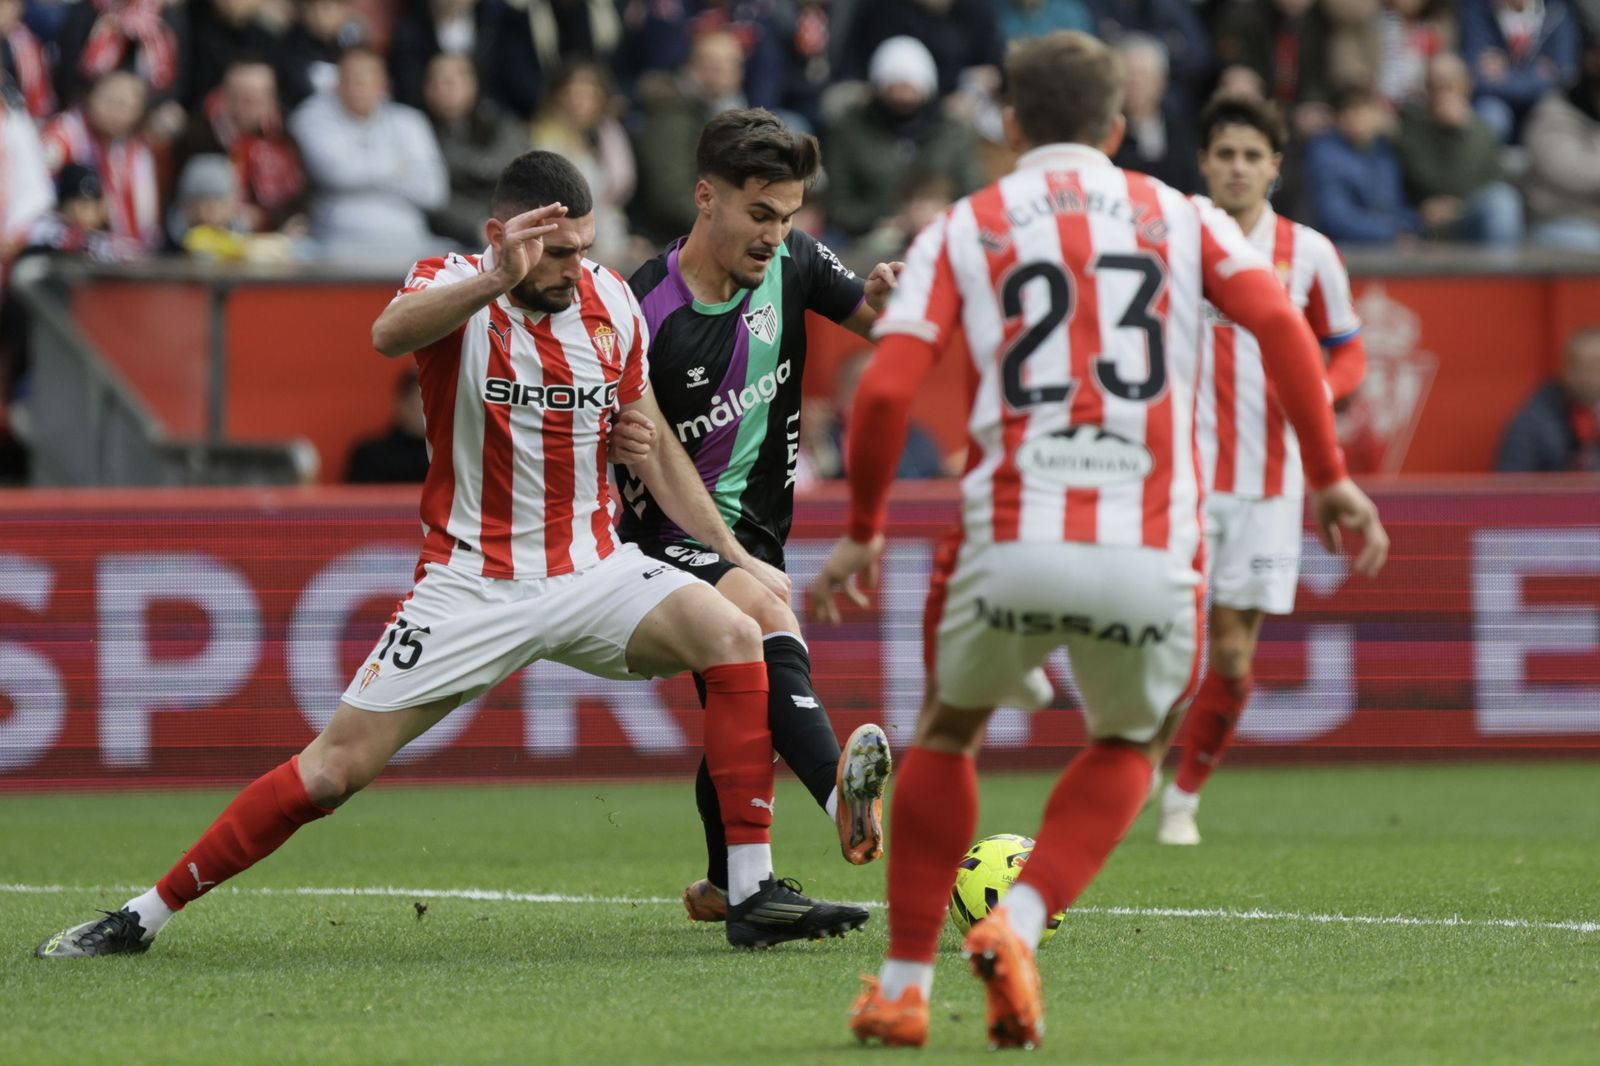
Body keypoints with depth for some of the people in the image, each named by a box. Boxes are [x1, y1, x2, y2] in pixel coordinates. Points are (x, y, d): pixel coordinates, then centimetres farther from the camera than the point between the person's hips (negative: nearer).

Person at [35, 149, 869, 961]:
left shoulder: (611, 302, 4)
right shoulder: (455, 286, -10)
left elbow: (655, 451, 16)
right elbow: (391, 332, -36)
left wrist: (736, 557, 12)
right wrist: (498, 278, -51)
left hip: (590, 570, 4)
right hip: (471, 583, -4)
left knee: (734, 637, -21)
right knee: (336, 766, -7)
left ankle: (753, 891, -17)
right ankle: (143, 917, 5)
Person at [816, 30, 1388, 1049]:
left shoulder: (962, 230, 12)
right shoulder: (1183, 219, 15)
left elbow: (886, 391, 1)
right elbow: (1279, 321, -2)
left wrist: (863, 532, 12)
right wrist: (1330, 475, 2)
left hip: (1009, 543, 0)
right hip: (1151, 560, 0)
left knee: (948, 733, 26)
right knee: (1126, 748, 27)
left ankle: (904, 985, 23)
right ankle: (1018, 927, 4)